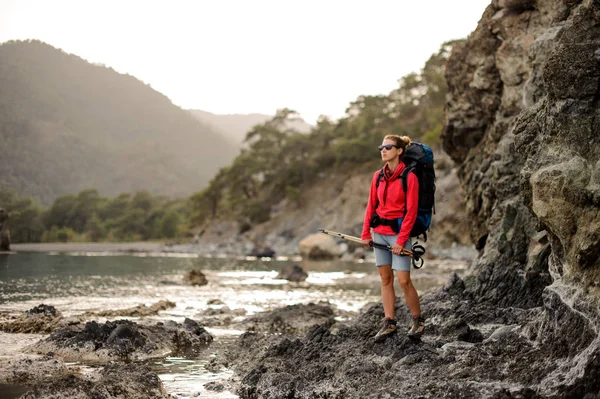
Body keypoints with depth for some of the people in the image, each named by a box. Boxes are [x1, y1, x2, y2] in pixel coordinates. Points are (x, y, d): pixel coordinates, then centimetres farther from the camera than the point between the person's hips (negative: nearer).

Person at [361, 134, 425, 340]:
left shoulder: (409, 177, -10)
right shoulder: (378, 176, 8)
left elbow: (411, 211, -12)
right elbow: (371, 205, 13)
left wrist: (401, 240, -15)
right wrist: (366, 233, 7)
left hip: (398, 232, -6)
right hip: (379, 232, 6)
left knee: (403, 280, -8)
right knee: (385, 278, 7)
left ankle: (418, 320, 10)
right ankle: (389, 323, 12)